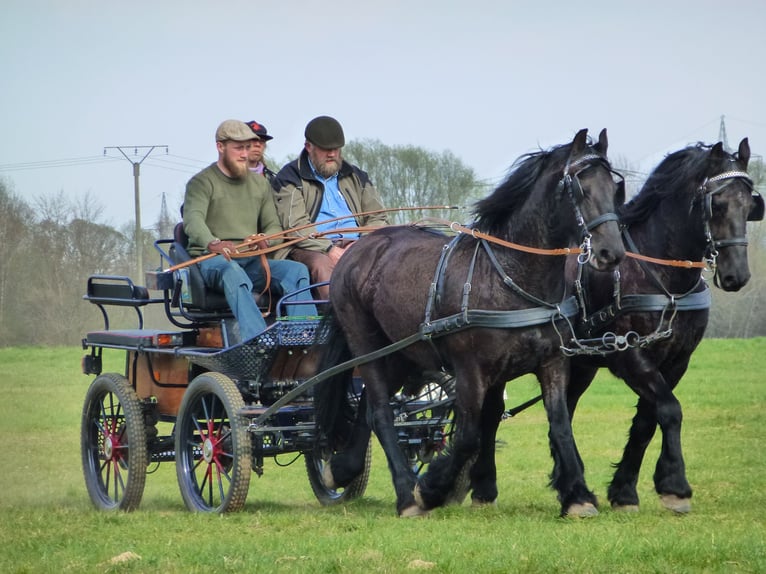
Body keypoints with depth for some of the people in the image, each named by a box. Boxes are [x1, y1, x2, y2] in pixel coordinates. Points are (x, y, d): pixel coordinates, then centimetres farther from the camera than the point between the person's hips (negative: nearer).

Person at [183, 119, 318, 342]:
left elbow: (274, 227, 17)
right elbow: (193, 220, -17)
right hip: (211, 259, -5)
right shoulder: (202, 182, 2)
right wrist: (213, 243, -41)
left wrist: (263, 239, -10)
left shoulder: (259, 184, 22)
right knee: (232, 272, -41)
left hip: (251, 261, 5)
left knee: (297, 270, -22)